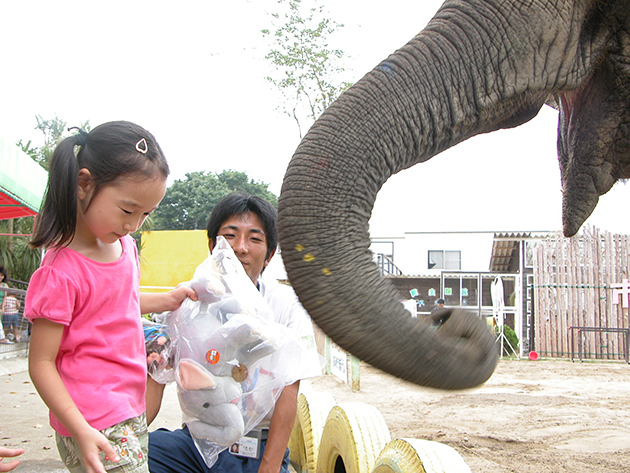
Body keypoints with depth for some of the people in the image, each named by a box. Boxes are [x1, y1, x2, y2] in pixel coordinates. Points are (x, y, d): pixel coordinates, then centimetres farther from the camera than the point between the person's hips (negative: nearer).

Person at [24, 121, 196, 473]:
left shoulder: (125, 246, 5)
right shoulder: (60, 273, -19)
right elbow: (41, 364, -16)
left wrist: (167, 300, 12)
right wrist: (81, 431, -22)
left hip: (131, 412, 8)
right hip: (95, 426, -8)